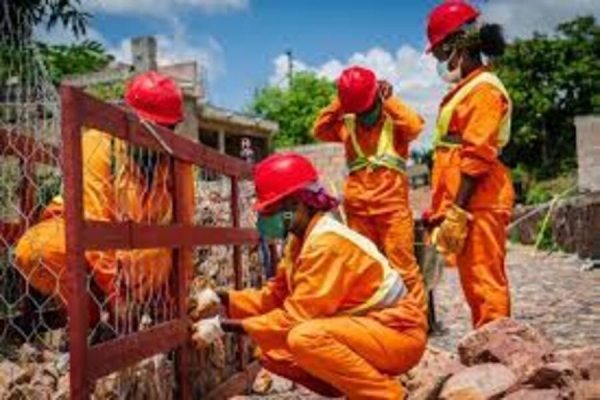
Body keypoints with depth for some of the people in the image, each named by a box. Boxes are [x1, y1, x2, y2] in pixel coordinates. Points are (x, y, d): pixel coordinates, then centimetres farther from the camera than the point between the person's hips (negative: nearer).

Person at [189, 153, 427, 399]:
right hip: (362, 328, 9)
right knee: (272, 352, 3)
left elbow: (295, 316, -26)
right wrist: (219, 298, -2)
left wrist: (223, 326, -21)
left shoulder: (327, 242, -24)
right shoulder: (300, 240, 4)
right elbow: (274, 298, 10)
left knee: (305, 338, -33)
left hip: (398, 332, -9)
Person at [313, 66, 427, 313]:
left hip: (392, 205, -4)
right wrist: (339, 104, -1)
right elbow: (320, 130, 3)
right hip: (357, 208, 4)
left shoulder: (394, 121, 3)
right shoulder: (347, 124, 12)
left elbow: (415, 126, -17)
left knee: (403, 264, -5)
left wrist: (388, 100, -8)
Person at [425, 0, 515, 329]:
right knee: (474, 282, 14)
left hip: (477, 204, -10)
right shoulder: (465, 89, 19)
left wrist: (457, 211, -21)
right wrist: (445, 209, 18)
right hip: (466, 204, 10)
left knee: (484, 281, -6)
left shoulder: (483, 89, -10)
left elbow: (476, 157, -18)